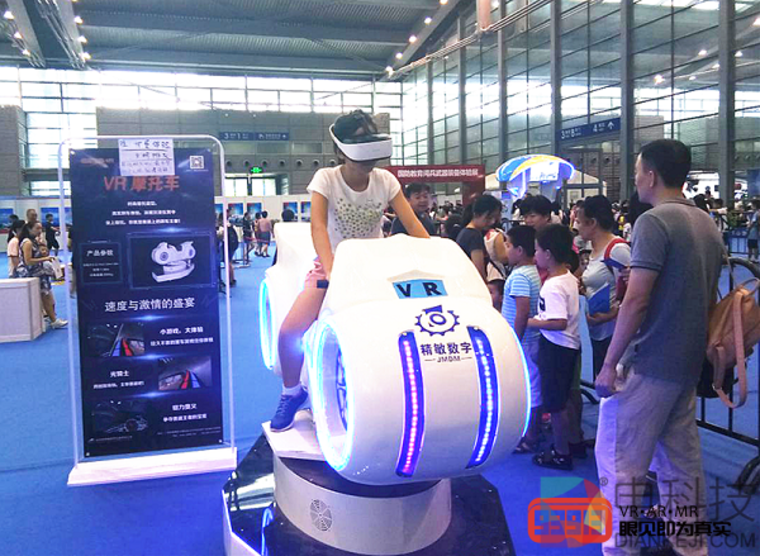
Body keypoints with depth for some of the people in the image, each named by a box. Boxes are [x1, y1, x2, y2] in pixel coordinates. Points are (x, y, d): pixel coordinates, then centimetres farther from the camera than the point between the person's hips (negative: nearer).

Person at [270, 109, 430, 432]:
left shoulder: (385, 181, -4)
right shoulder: (326, 179, -12)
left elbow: (414, 226, -9)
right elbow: (318, 226, -26)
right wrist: (331, 273, -42)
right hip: (333, 264, -2)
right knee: (289, 332, -22)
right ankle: (292, 393, 7)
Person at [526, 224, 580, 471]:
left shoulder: (553, 286, -24)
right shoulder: (569, 278, 5)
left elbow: (559, 322, -30)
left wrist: (530, 322, -20)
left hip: (556, 347, -9)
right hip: (569, 345, 9)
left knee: (555, 402, 3)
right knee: (564, 398, 22)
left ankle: (561, 454, 15)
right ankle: (573, 441, 34)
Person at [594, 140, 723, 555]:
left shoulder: (654, 222, -15)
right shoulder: (708, 225, 12)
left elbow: (636, 301, -20)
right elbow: (709, 299, 19)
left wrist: (609, 364, -14)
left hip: (648, 364, -8)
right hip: (688, 363, 9)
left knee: (619, 459, 1)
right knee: (682, 459, 16)